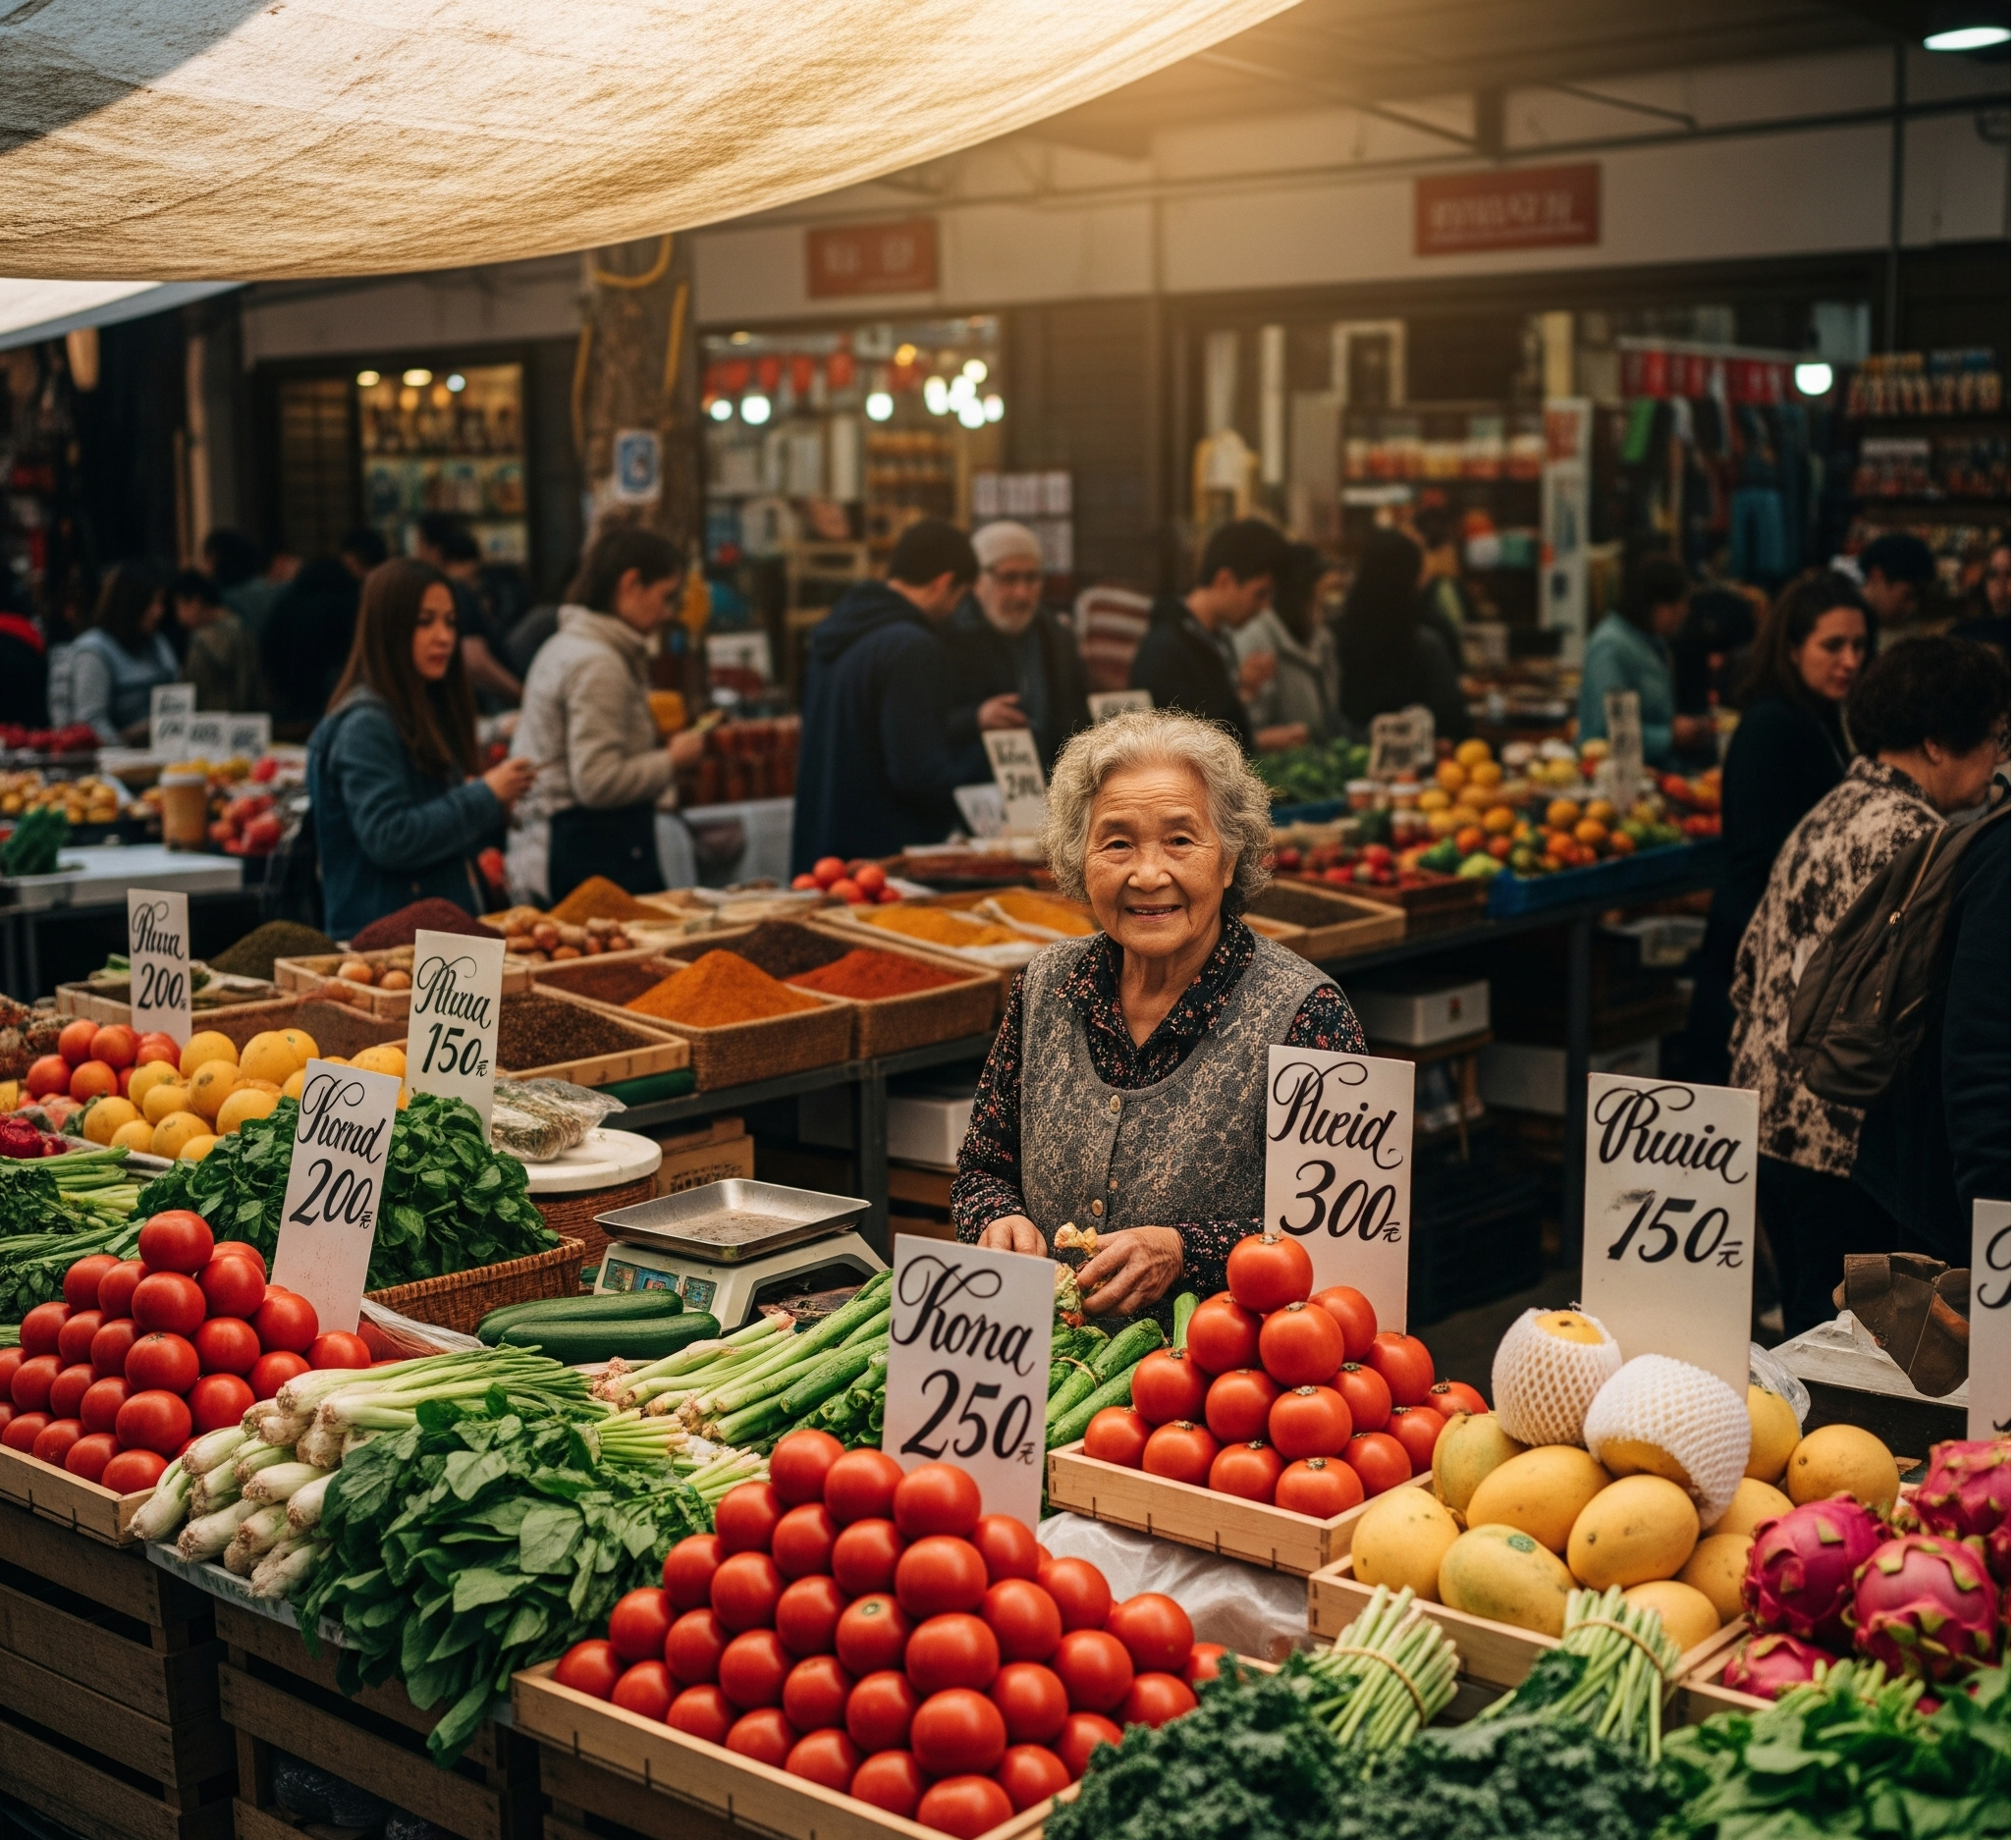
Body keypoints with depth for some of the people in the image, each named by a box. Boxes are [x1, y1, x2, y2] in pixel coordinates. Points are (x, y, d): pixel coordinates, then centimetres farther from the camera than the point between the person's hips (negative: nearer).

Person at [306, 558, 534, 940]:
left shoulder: (429, 712, 15)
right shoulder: (364, 725, -12)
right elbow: (388, 840, -22)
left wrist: (494, 807, 2)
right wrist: (485, 797, -17)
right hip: (381, 934, -9)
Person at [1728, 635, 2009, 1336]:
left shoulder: (1823, 818, 13)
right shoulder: (1913, 838, -16)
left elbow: (1751, 965, 16)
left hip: (1771, 1122, 10)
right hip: (1851, 1144, -9)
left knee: (1806, 1339, 18)